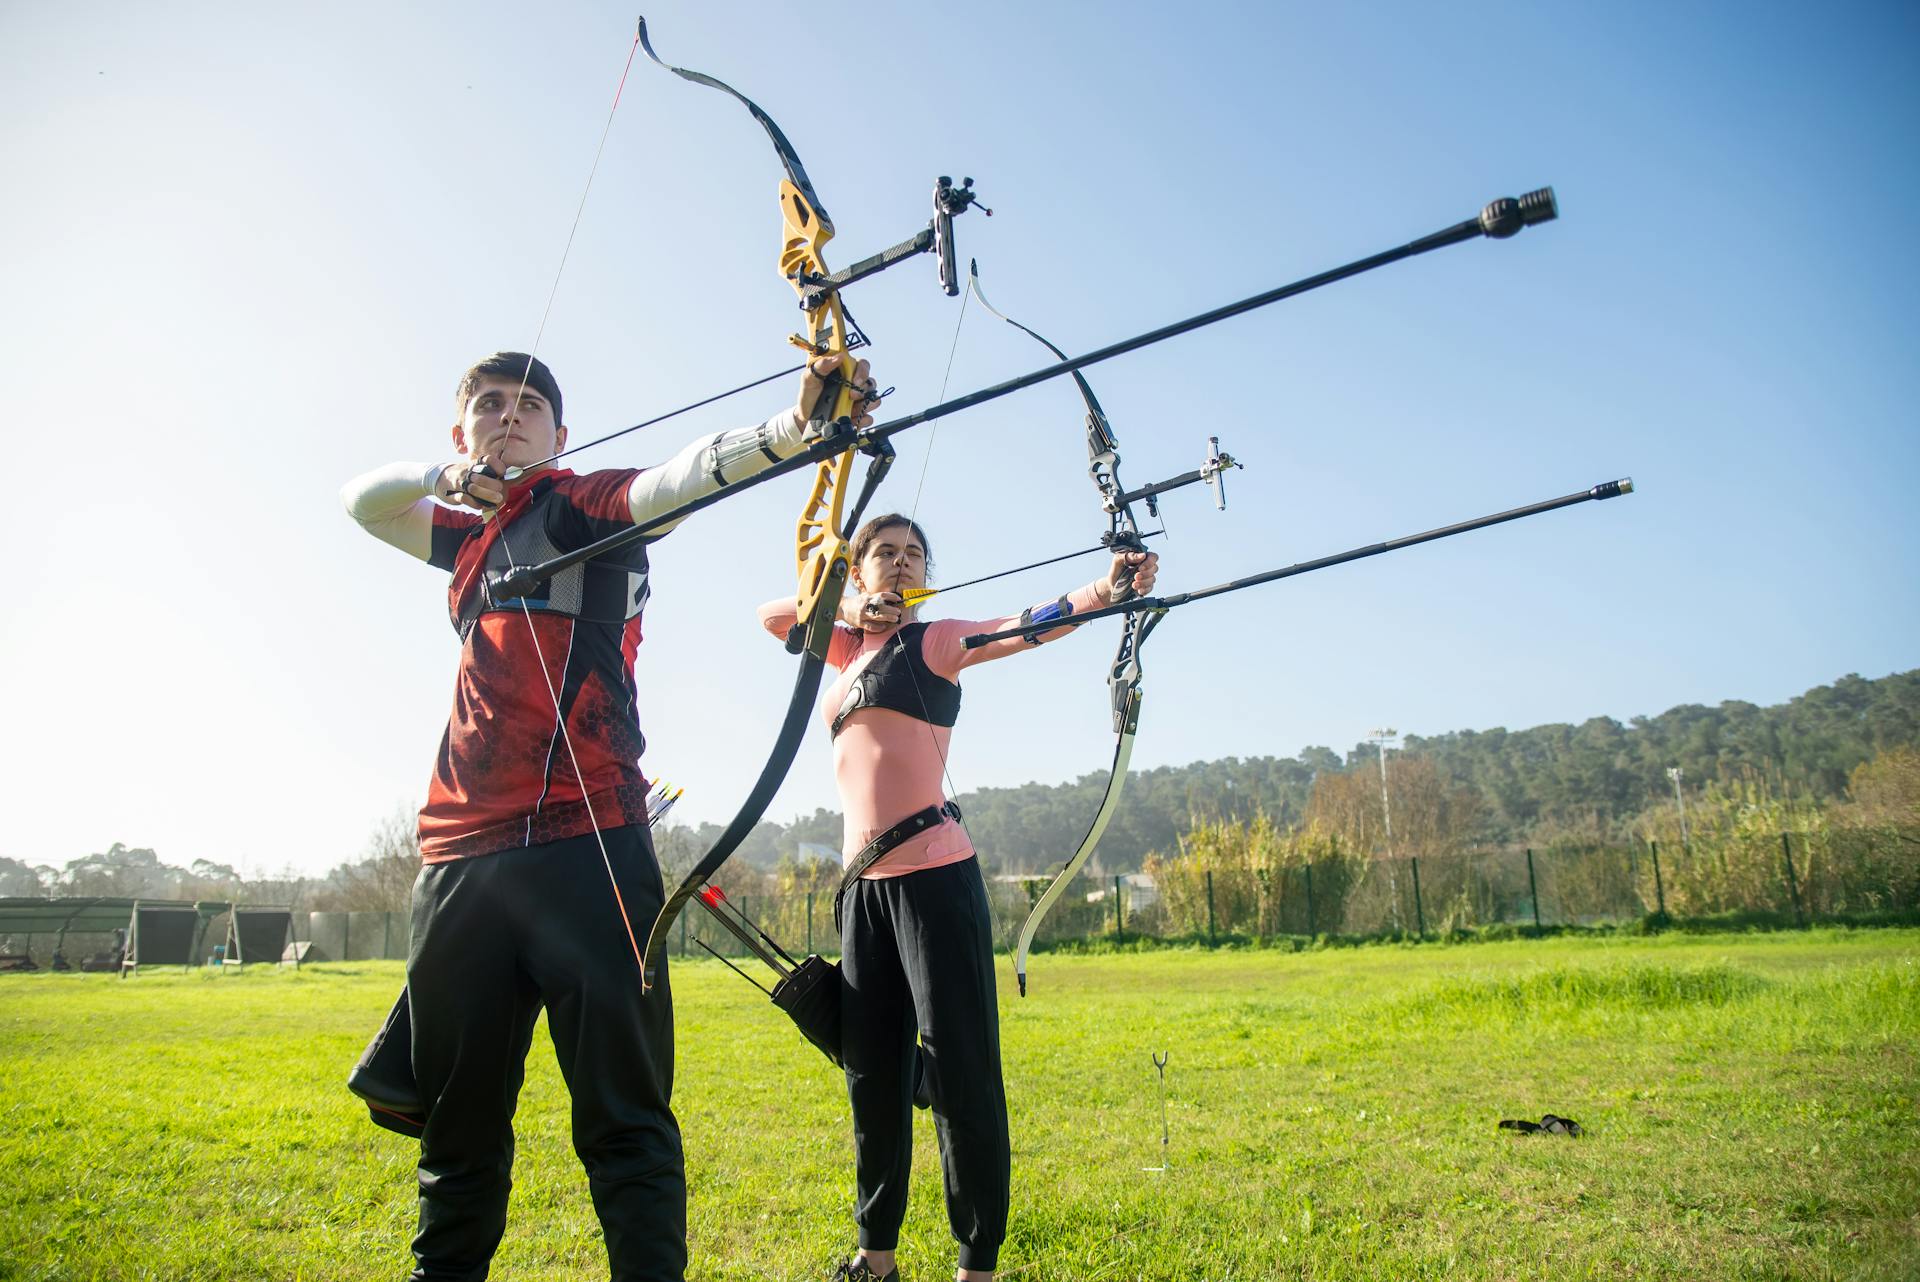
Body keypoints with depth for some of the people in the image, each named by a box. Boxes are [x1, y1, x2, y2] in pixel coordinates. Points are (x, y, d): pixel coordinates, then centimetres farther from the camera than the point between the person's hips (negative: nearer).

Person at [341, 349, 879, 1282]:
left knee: (623, 1116, -6)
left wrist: (795, 426, -34)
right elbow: (362, 498, 28)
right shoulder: (468, 532, 26)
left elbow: (682, 473, -14)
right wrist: (446, 474, 6)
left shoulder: (585, 504, 4)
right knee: (458, 1121, 13)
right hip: (460, 854, 6)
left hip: (581, 846, -6)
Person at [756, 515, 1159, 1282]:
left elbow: (1023, 627, -16)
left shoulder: (932, 641, 0)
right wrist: (847, 604, 4)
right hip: (865, 880, 6)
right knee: (871, 1067, 12)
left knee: (960, 1066, -4)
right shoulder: (853, 649, 18)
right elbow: (772, 617, 23)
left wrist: (1104, 589, -35)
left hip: (932, 873, -6)